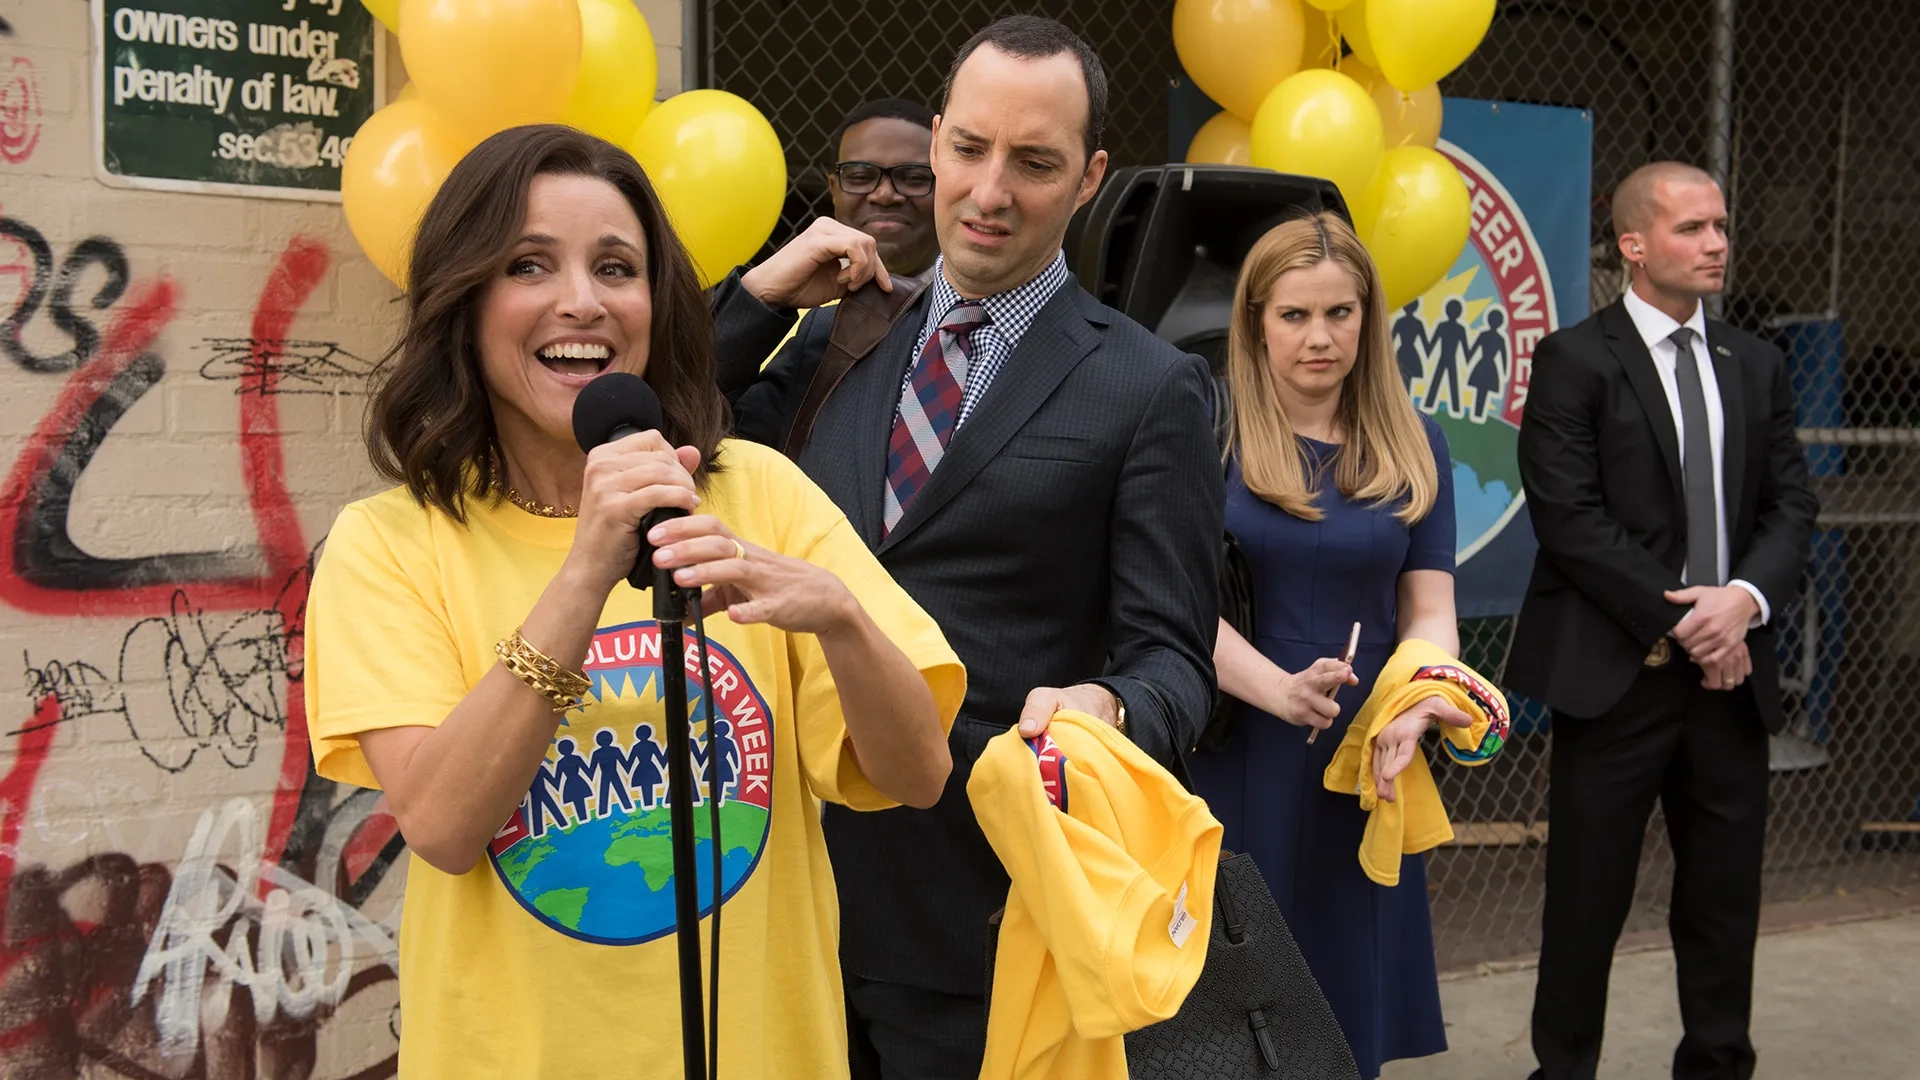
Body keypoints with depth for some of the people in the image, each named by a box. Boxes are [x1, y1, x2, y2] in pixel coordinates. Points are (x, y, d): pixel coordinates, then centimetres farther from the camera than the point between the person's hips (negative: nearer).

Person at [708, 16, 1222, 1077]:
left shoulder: (1149, 388, -5)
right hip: (794, 874, 5)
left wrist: (1106, 710, -29)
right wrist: (758, 293, 1)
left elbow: (1172, 658, -7)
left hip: (982, 909, -4)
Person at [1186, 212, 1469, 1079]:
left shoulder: (1413, 444, 8)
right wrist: (1279, 689, -24)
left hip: (1363, 766, 3)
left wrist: (1420, 698, -15)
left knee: (1349, 996, 11)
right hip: (1232, 760, -3)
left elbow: (1428, 606, 6)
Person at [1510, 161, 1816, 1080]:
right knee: (1588, 898, 4)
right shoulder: (1574, 360, -4)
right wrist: (1680, 622, -13)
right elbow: (1570, 517, -11)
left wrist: (1746, 599, -10)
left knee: (1725, 897, 11)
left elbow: (1790, 504, 9)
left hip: (1731, 670, 5)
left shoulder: (1756, 365, 12)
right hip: (1616, 673, -5)